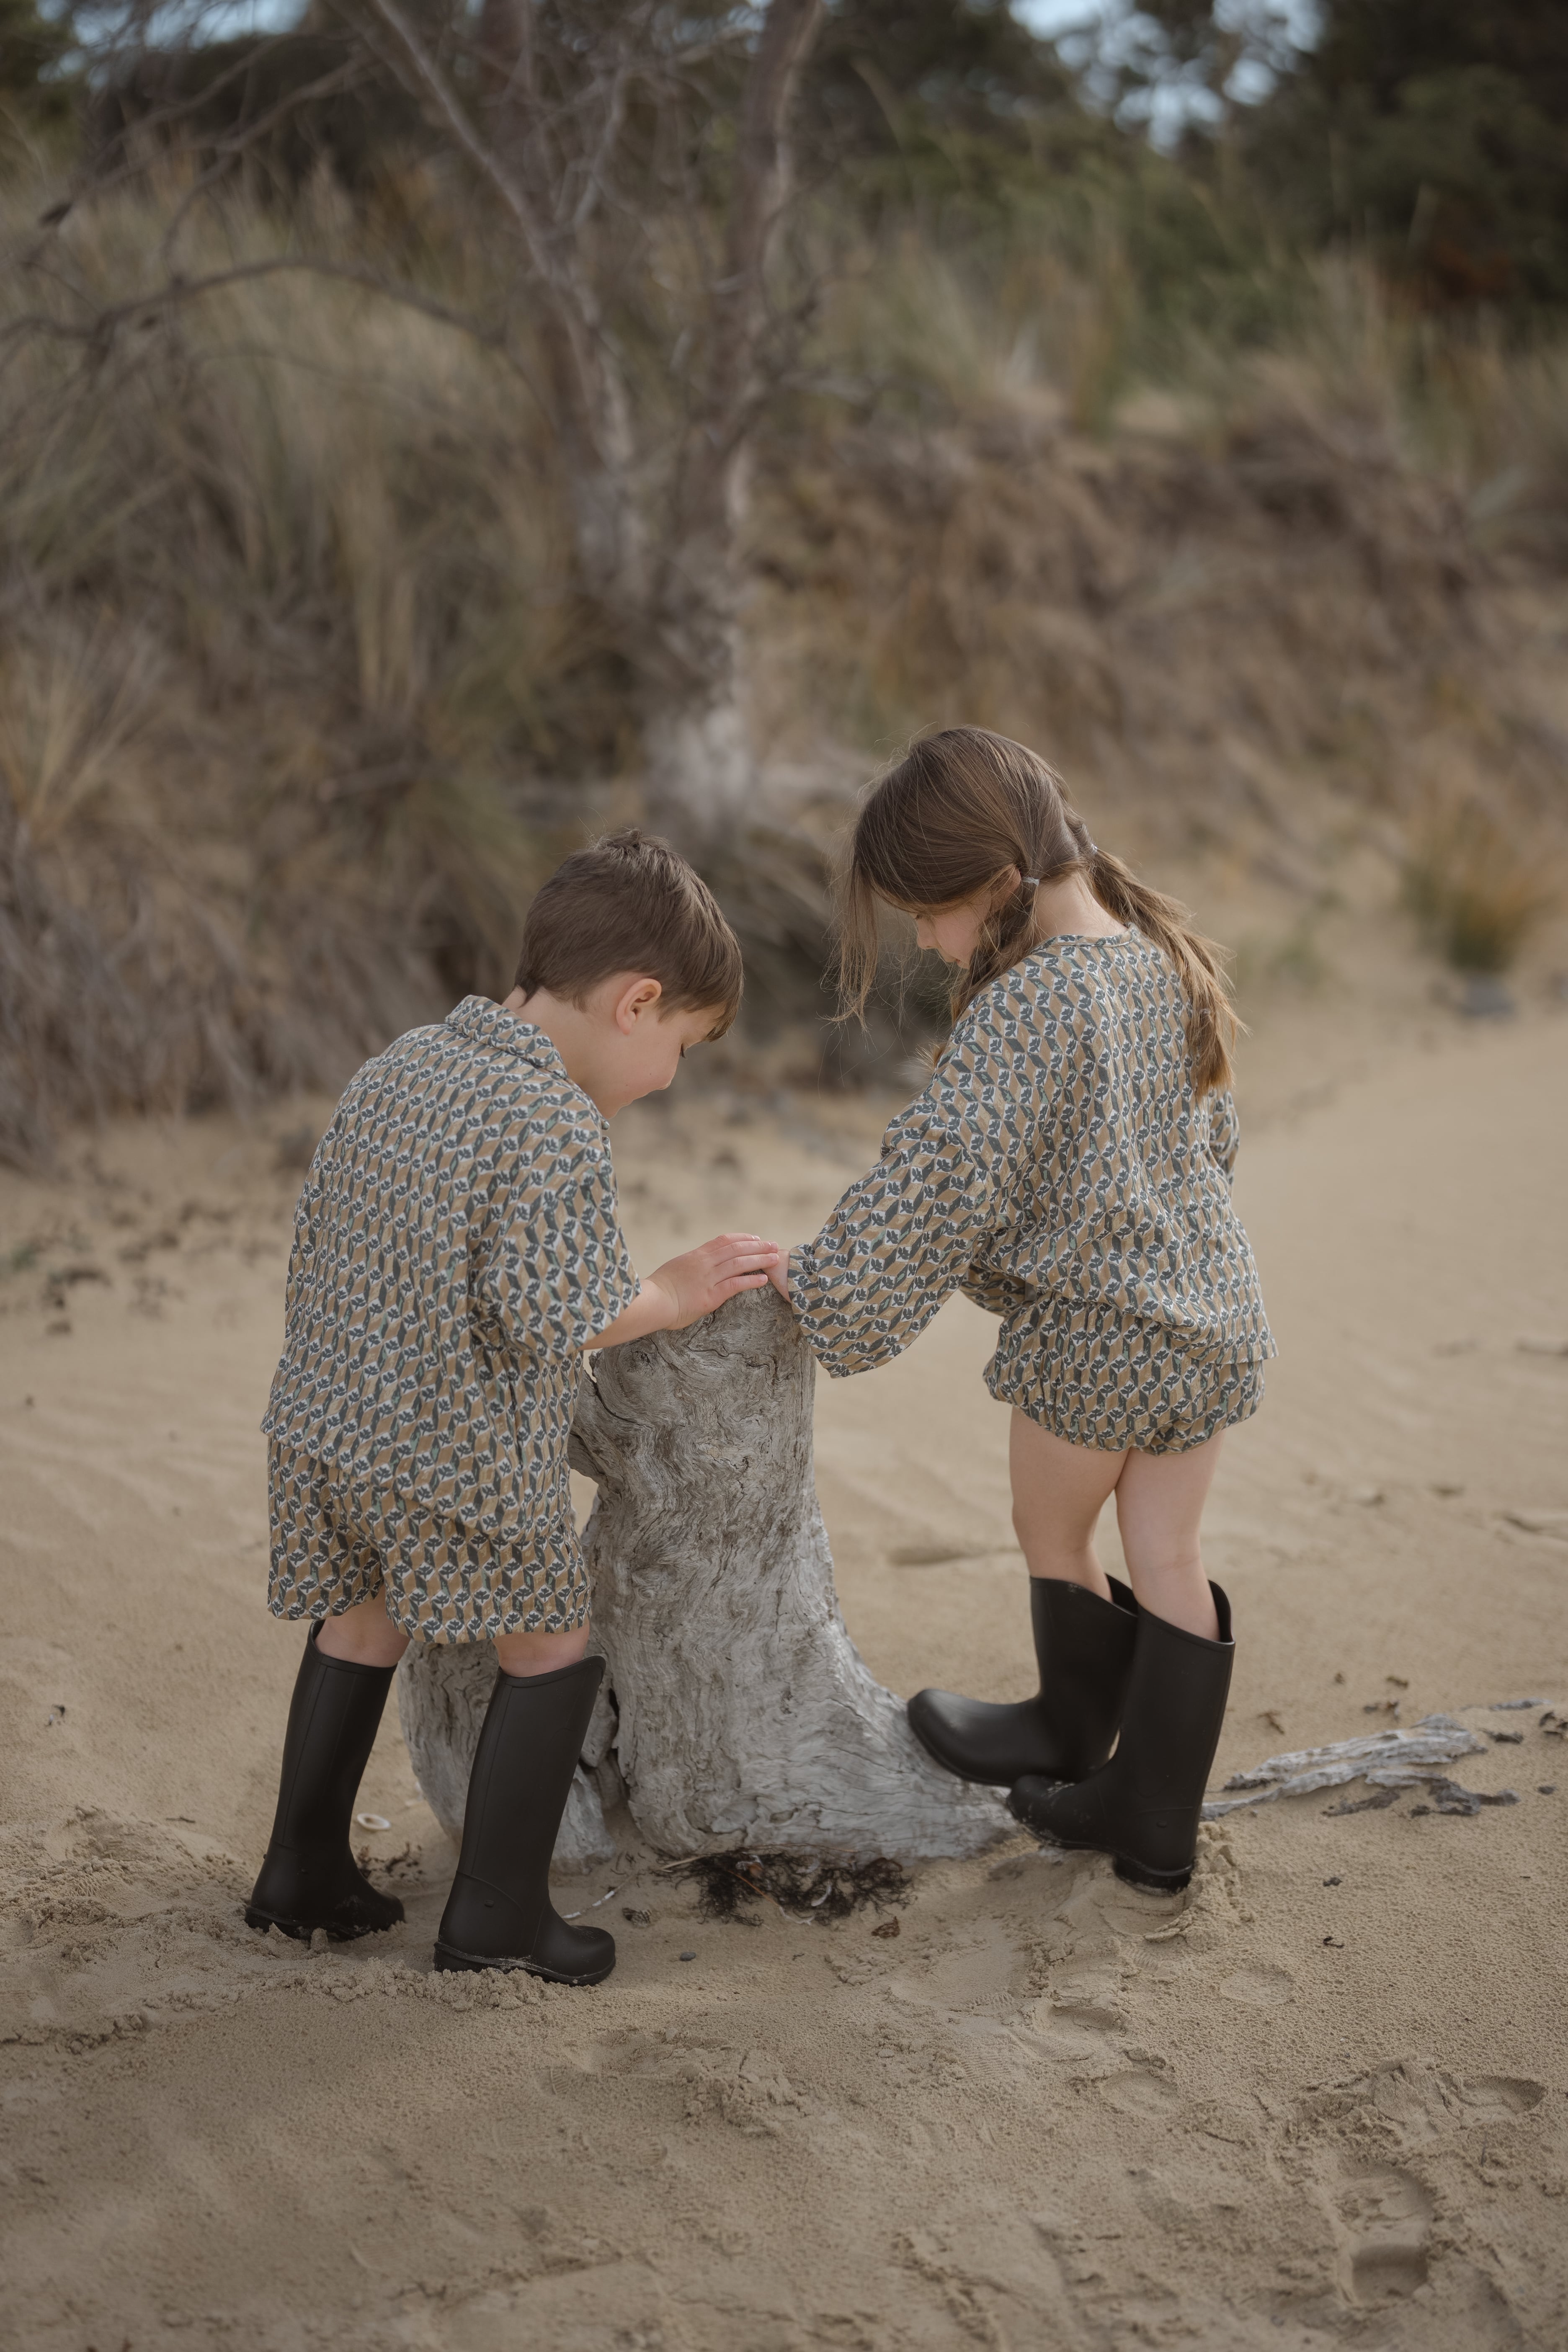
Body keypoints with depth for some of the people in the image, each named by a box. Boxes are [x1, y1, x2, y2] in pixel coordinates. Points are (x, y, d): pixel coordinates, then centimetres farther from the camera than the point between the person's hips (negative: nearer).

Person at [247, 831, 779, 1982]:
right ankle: (498, 1913, 17)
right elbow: (545, 1316, -25)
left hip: (323, 1419, 8)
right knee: (552, 1651, 12)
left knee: (362, 1624, 27)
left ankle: (303, 1872, 35)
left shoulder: (394, 1069, 7)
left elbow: (316, 1237, 13)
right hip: (463, 1462, -8)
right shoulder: (559, 1127, -20)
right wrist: (670, 1296, -9)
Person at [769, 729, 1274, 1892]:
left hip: (1090, 1338, -7)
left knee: (1054, 1535, 17)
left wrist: (825, 1280, -17)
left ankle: (1073, 1731, 39)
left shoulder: (1025, 1003, -21)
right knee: (1169, 1557, 13)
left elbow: (939, 1176, -24)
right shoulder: (1167, 958, 3)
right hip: (1213, 1317, 7)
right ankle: (1155, 1818, 20)